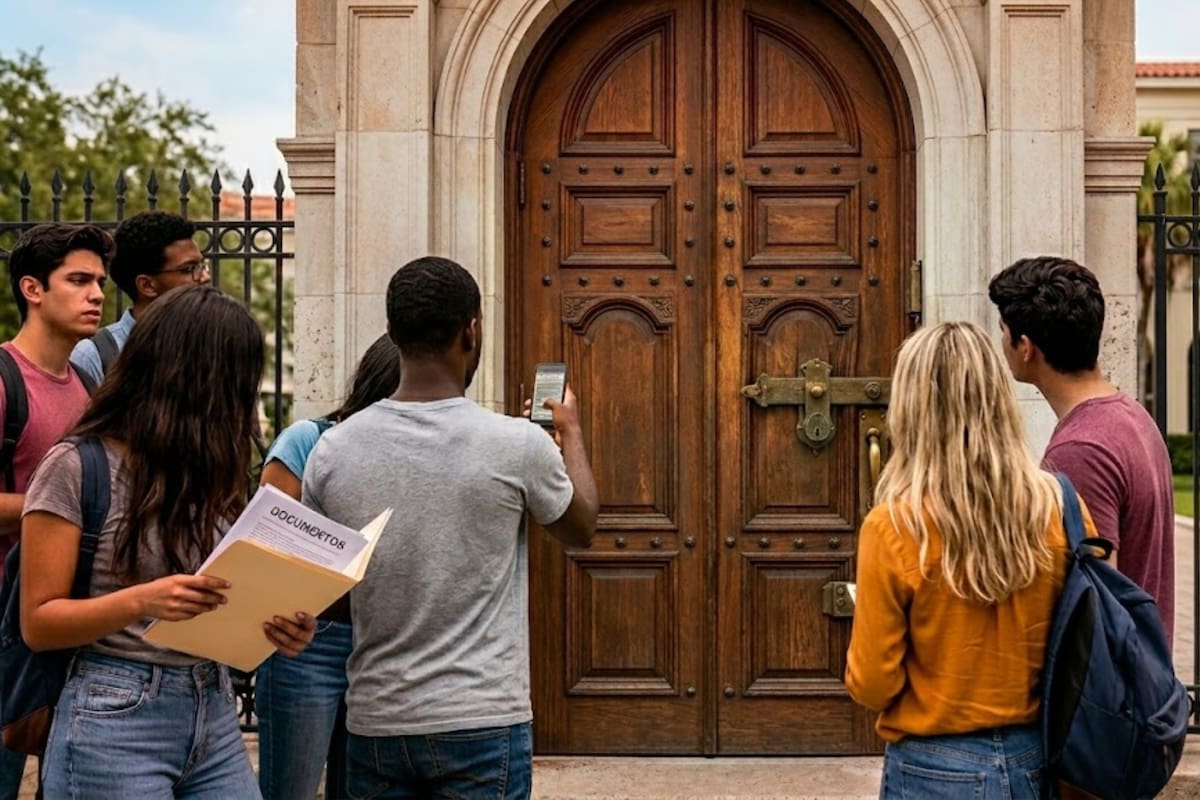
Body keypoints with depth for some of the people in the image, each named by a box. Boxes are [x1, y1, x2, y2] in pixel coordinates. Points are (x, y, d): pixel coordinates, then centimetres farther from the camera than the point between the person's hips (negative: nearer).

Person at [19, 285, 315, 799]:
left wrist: (273, 625, -6)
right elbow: (38, 624, -9)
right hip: (116, 720, -6)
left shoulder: (213, 472, 11)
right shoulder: (77, 467, -8)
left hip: (216, 716, 6)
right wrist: (141, 601, -25)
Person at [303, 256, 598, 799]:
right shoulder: (516, 444, -12)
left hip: (375, 722, 3)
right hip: (482, 723, -3)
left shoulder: (334, 450, -4)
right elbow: (581, 530, 9)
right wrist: (570, 431, 25)